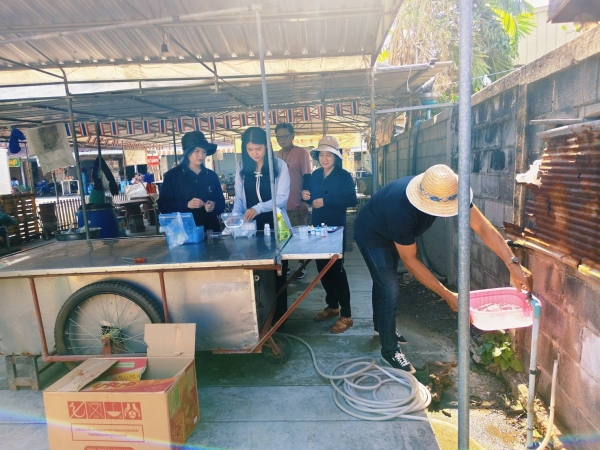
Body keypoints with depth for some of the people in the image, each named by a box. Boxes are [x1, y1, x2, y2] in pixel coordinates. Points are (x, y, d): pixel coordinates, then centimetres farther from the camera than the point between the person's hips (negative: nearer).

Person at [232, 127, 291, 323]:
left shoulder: (279, 165, -5)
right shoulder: (242, 167, 6)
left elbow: (282, 198, -12)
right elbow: (239, 198, 6)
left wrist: (258, 208, -26)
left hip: (276, 226, -2)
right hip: (252, 227, 2)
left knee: (278, 272, 7)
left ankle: (279, 315, 21)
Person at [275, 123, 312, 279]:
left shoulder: (301, 152, -6)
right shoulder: (276, 155, 11)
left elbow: (307, 178, -9)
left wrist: (304, 200, -14)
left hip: (296, 205, -5)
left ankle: (301, 266, 19)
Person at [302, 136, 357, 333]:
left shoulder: (343, 176, -10)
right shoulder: (316, 175, 9)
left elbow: (351, 200, -21)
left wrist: (326, 202, -24)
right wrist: (307, 196, -5)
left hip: (336, 228, -7)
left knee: (336, 268, -4)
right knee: (322, 267, 13)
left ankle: (346, 315, 5)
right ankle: (332, 306, 30)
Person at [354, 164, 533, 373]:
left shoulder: (446, 193, -28)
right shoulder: (402, 210, -45)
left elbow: (483, 227, -28)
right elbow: (410, 261, -35)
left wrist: (513, 264, -39)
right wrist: (447, 295, -35)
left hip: (393, 233, 7)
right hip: (371, 234, -7)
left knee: (384, 281, 23)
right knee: (389, 290, -10)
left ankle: (381, 325, 46)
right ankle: (390, 349, 9)